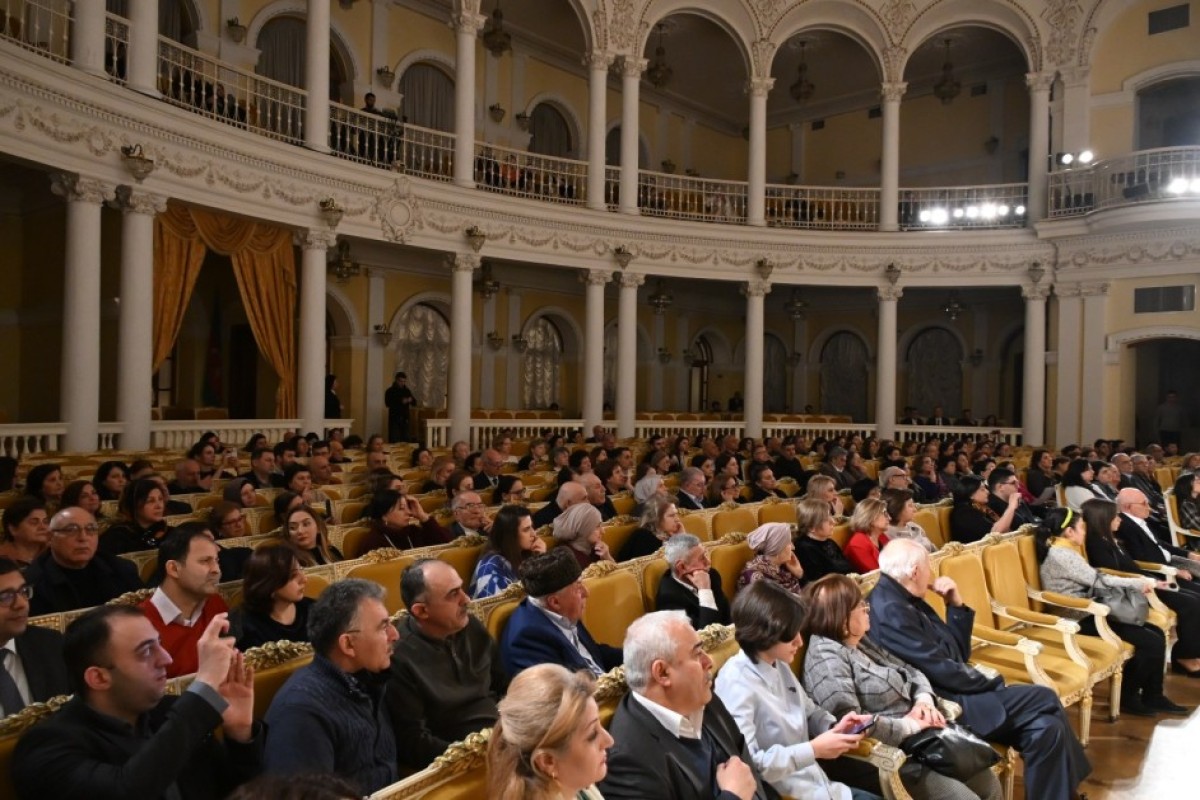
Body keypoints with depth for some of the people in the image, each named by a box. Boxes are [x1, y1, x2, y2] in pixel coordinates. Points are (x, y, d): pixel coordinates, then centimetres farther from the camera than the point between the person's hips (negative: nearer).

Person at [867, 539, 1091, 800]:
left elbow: (958, 653, 14)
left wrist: (956, 605, 4)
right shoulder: (891, 611, -20)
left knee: (1047, 727, -3)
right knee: (1044, 699, -9)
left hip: (955, 693, 9)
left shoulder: (907, 602, 12)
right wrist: (990, 682, -6)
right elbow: (940, 669, -20)